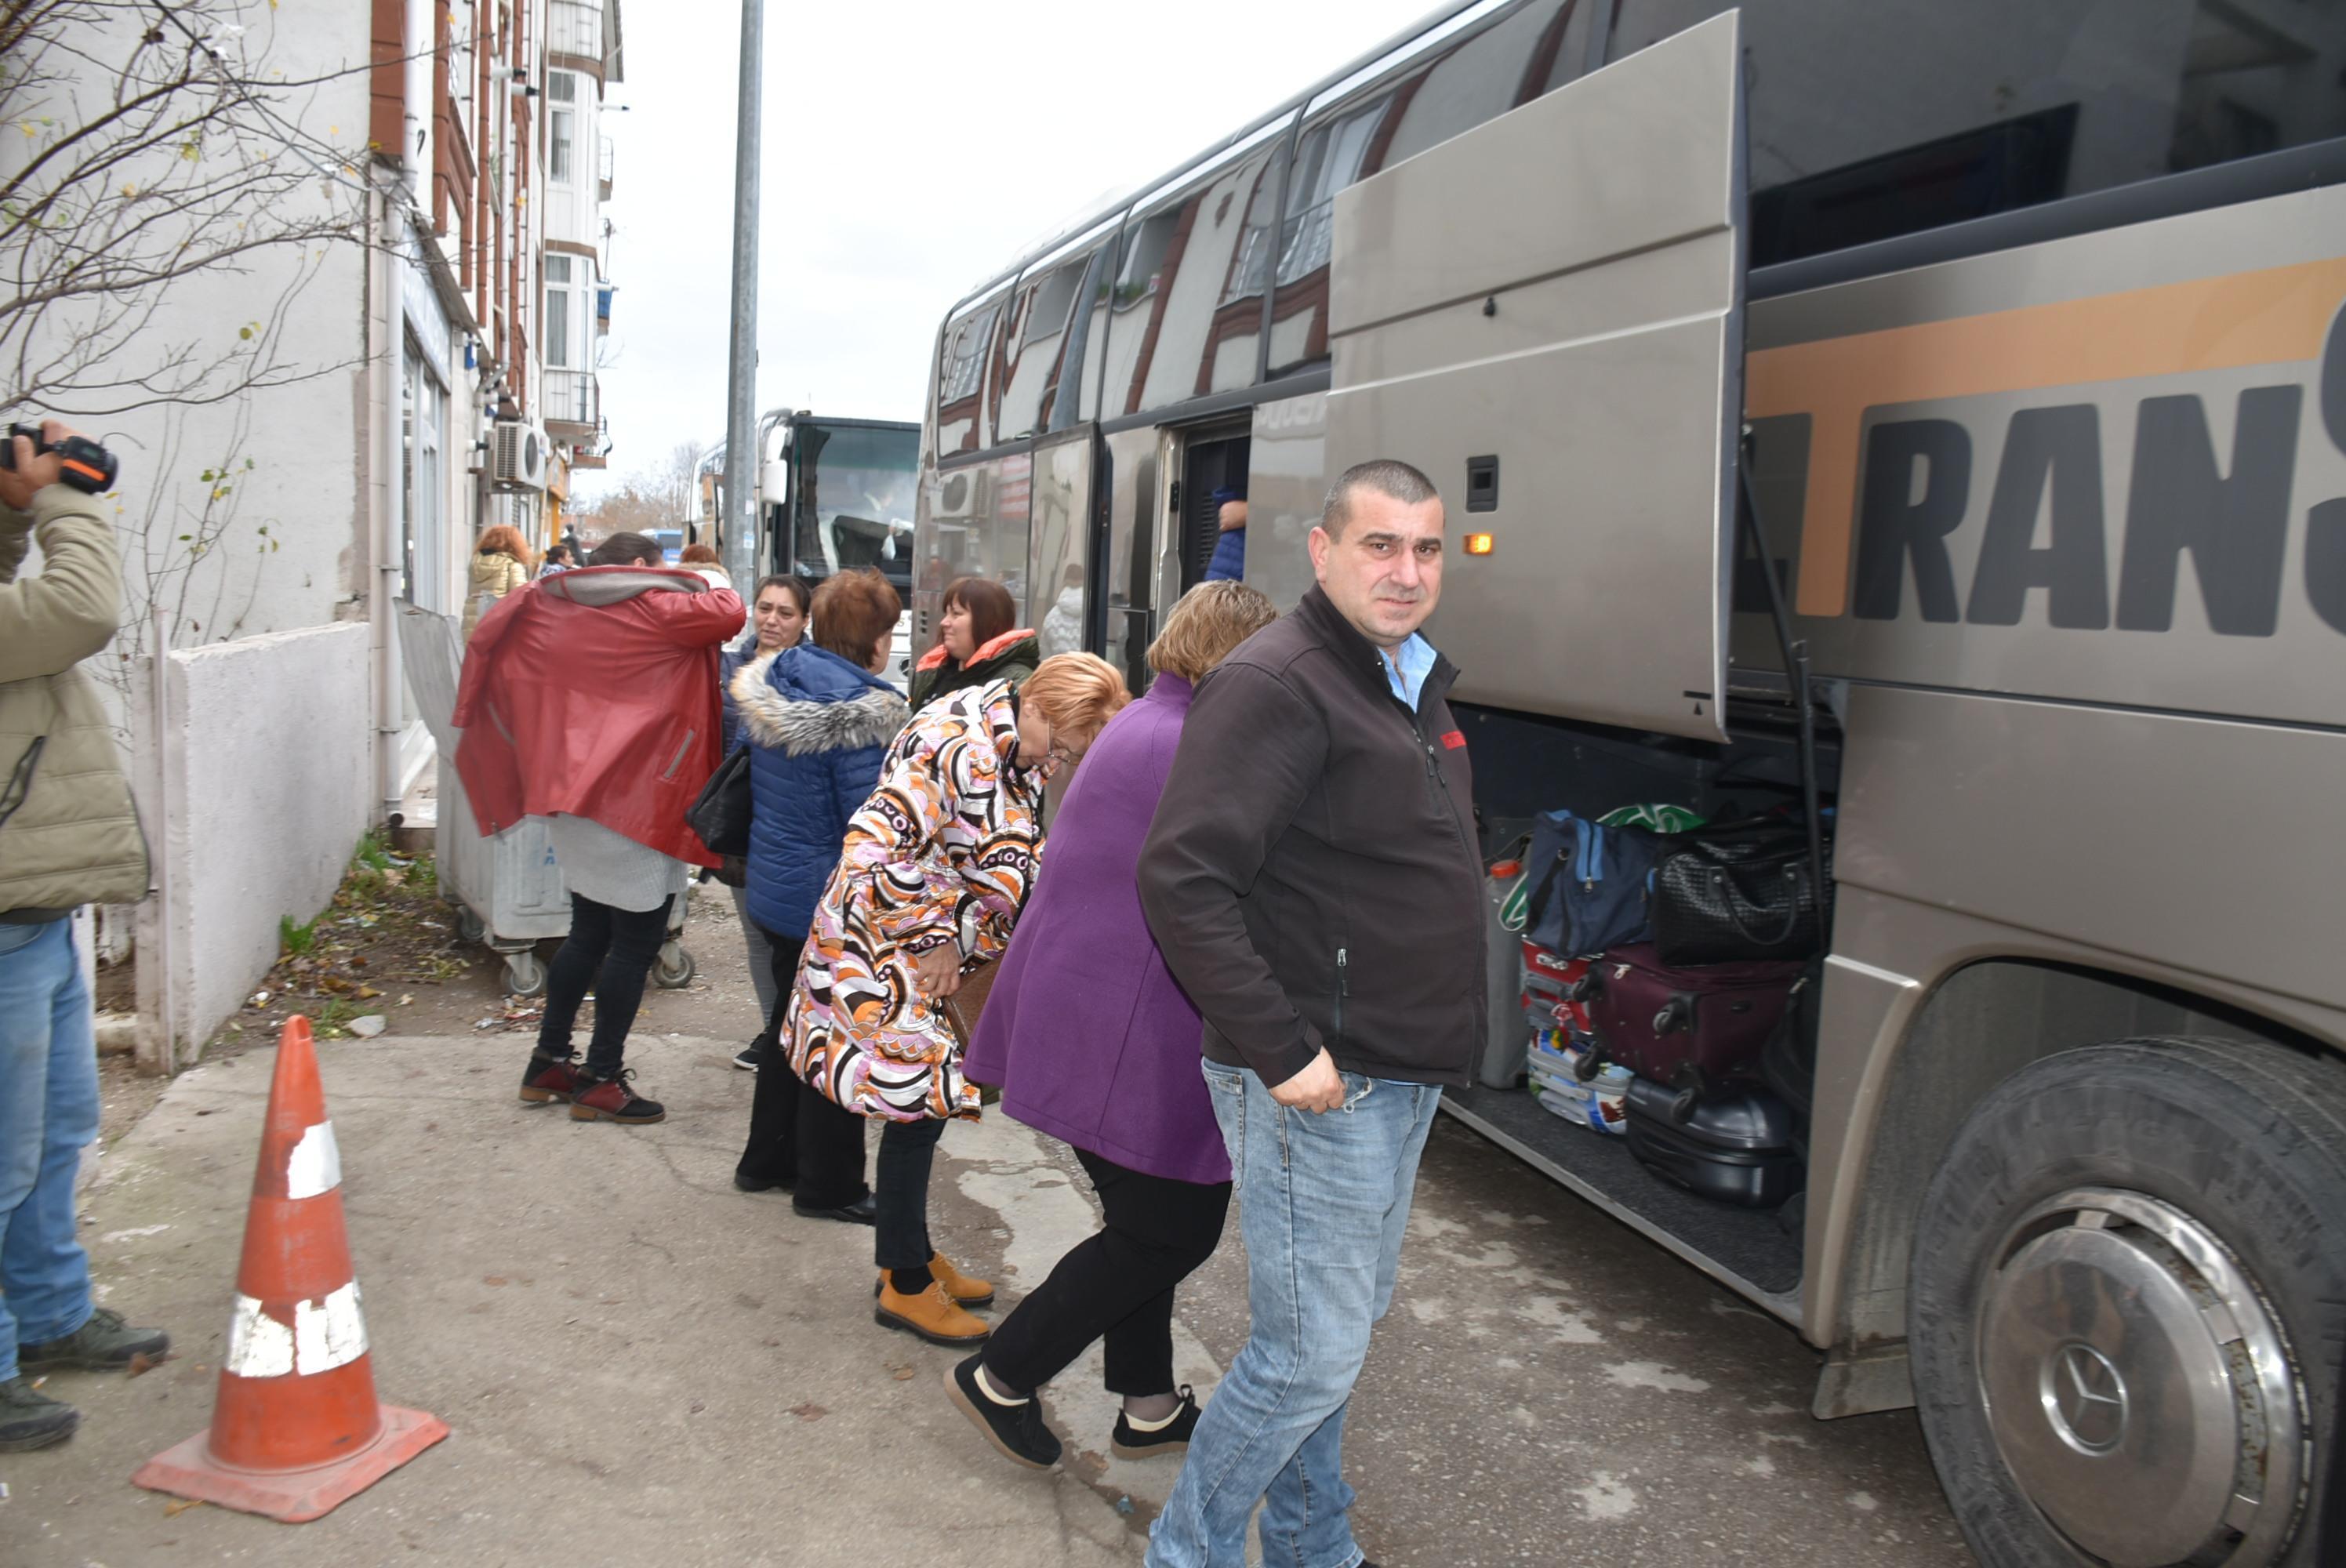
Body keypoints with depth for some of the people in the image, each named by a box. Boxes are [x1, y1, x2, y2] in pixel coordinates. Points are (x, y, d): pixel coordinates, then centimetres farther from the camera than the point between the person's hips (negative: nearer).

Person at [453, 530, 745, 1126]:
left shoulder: (547, 611, 11)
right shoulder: (652, 611, -9)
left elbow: (488, 637, 21)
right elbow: (729, 613, -15)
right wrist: (704, 587, 4)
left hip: (572, 795, 8)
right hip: (637, 803, -8)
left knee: (588, 934, 19)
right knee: (636, 943, 1)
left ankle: (549, 1061, 26)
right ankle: (602, 1080, 6)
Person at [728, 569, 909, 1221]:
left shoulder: (770, 690, 3)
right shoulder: (857, 714, -23)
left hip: (774, 891, 8)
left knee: (792, 1023, 22)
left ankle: (767, 1158, 36)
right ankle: (828, 1185, 18)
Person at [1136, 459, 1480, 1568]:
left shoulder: (1411, 680, 12)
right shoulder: (1280, 682, -19)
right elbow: (1180, 877, -27)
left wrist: (1440, 1039, 16)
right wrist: (1281, 1051, -25)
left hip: (1398, 1080, 10)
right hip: (1316, 1084, -10)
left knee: (1344, 1323, 22)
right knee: (1312, 1353, -2)